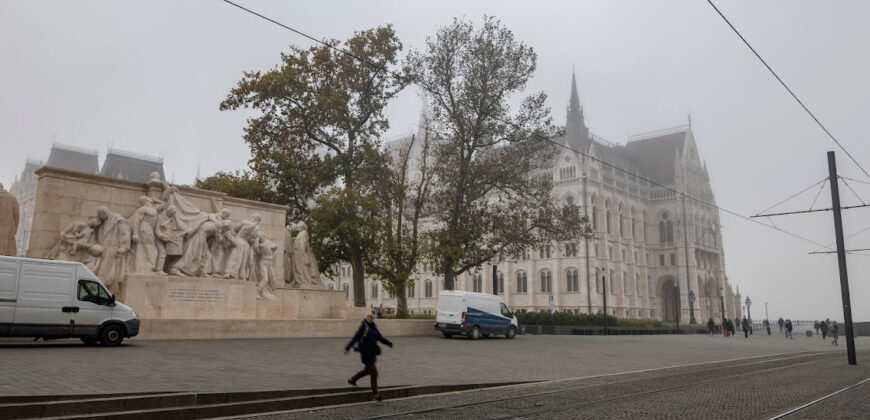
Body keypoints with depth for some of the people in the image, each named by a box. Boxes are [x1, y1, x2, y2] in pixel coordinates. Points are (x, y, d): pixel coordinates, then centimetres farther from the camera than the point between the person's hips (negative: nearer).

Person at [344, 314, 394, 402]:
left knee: (368, 370, 23)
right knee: (374, 372, -7)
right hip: (365, 351, -9)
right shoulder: (363, 326, -16)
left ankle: (352, 380, 44)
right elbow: (355, 337, -16)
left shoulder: (373, 327, 6)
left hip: (372, 352, 9)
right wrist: (347, 348, -15)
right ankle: (375, 393, 2)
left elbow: (380, 337, 13)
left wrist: (389, 343, 6)